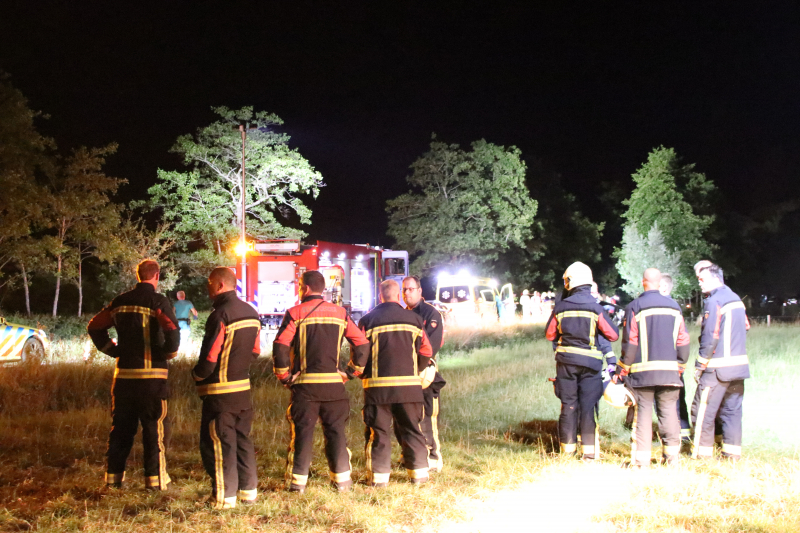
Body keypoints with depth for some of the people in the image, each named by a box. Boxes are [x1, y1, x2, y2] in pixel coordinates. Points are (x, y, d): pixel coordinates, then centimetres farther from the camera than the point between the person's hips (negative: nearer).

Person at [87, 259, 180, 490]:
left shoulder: (120, 301, 9)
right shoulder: (158, 301, -9)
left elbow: (95, 326, 16)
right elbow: (172, 331, -22)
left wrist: (113, 350, 17)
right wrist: (169, 352, -3)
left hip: (123, 374, 5)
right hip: (151, 375, -5)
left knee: (121, 427, 15)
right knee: (155, 428, 4)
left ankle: (114, 475, 21)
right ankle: (155, 478, 6)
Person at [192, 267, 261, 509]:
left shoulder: (221, 314, -19)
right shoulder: (251, 313, 8)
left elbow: (209, 359, -19)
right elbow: (255, 351, 16)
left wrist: (197, 375, 0)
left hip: (220, 392, -8)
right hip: (243, 388, 8)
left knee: (217, 443, 0)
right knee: (242, 439, 17)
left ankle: (225, 497, 4)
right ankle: (248, 490, 23)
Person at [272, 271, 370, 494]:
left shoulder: (295, 313, -4)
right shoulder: (340, 313, 7)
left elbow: (280, 346, -13)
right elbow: (361, 342, 5)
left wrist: (284, 375, -2)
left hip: (304, 384, -2)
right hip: (333, 383, 3)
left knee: (302, 432, 5)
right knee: (336, 431, 10)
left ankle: (297, 481, 8)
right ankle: (342, 479, 11)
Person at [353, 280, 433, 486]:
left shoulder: (367, 320, 0)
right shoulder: (413, 318, 5)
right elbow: (426, 351, 6)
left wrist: (361, 373, 16)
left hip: (377, 385, -1)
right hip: (409, 384, 1)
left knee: (378, 431, 6)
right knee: (412, 429, 11)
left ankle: (379, 475, 8)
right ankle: (418, 472, 14)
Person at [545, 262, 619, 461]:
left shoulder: (560, 307, -2)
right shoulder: (595, 308, -9)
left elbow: (550, 334, 8)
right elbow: (614, 335, -5)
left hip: (565, 361, 2)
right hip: (589, 362, -2)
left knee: (568, 405, 10)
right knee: (588, 405, 3)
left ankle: (568, 449, 15)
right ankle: (589, 451, 2)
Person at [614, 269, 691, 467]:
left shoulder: (635, 307, -5)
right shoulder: (674, 307, 9)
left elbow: (630, 343, -6)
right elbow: (683, 341, 10)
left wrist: (621, 371, 1)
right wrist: (680, 367, 20)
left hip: (643, 371, -3)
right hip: (669, 371, 3)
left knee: (643, 413, -1)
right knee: (669, 411, 8)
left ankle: (641, 461, 0)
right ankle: (672, 457, 9)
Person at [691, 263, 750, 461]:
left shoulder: (714, 301, -13)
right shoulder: (736, 299, 12)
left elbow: (710, 338, -17)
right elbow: (745, 328, 18)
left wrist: (700, 365, -10)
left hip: (717, 368, -8)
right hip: (739, 365, 8)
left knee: (703, 410, -1)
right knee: (732, 410, 12)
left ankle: (702, 453, 3)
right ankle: (733, 452, 13)